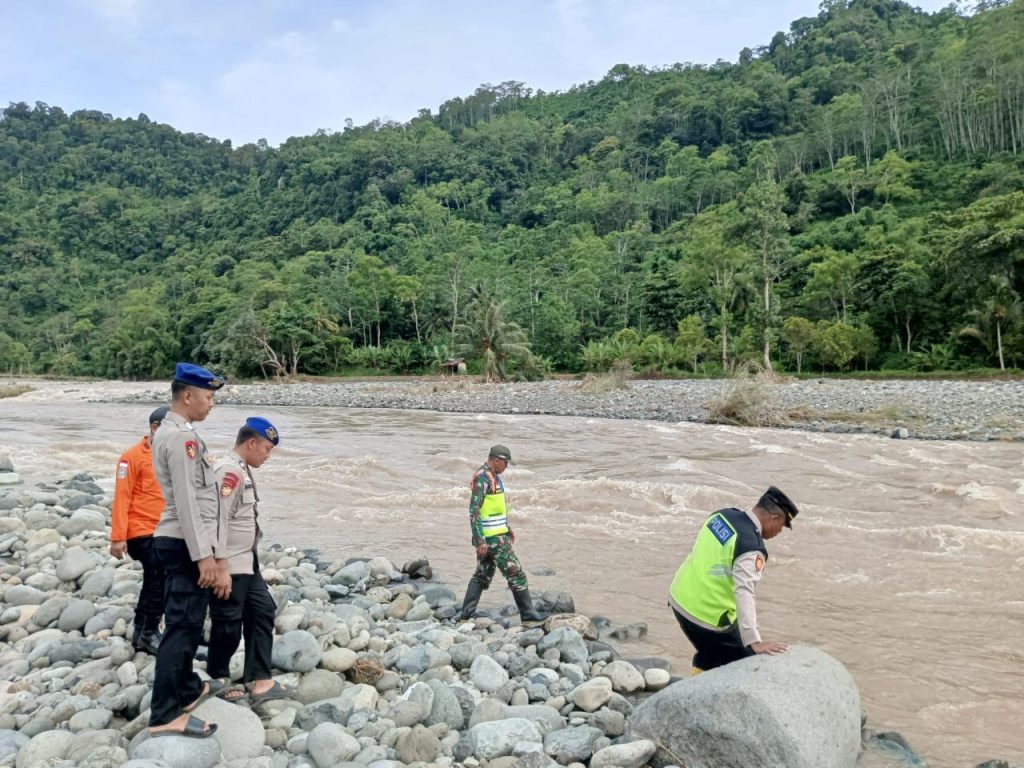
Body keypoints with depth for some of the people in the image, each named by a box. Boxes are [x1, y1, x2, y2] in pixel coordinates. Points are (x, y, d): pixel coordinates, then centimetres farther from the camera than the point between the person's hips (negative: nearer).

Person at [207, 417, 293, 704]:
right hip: (229, 566, -10)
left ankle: (259, 681, 17)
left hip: (246, 562, 10)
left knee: (263, 611, 12)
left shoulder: (241, 471, 12)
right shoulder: (229, 471, -20)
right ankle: (219, 681, 24)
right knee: (228, 625, 4)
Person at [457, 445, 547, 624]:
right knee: (515, 572, -3)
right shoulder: (482, 478, -19)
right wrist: (480, 541, -24)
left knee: (483, 575, 13)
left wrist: (508, 528, 23)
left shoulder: (493, 477, 14)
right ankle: (528, 613, 5)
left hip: (496, 533, 10)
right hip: (491, 537, -10)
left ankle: (466, 614, 16)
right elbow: (474, 511, -22)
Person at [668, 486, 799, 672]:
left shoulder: (721, 515, 2)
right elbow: (744, 593, -32)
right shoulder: (751, 548, -22)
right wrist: (754, 642, -35)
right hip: (707, 617, -8)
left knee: (709, 657, 29)